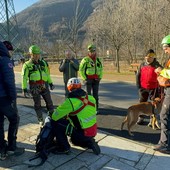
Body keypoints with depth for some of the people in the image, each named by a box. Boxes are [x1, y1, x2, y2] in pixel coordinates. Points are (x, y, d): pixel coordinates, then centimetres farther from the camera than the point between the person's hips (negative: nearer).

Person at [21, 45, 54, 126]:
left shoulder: (43, 63, 14)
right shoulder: (27, 65, 0)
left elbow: (47, 74, 22)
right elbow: (24, 77, -2)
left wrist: (50, 83, 20)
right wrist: (24, 89, -7)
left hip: (44, 85, 4)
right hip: (34, 87, -3)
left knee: (49, 102, 7)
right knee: (37, 104, 6)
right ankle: (41, 120, 19)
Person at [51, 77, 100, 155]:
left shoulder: (70, 101, -22)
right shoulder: (91, 98, -3)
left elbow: (55, 117, -15)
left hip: (83, 133, -7)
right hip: (94, 131, 7)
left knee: (55, 123, -1)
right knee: (75, 140, 37)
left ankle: (64, 147, 5)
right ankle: (89, 143, 13)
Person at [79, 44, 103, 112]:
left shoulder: (98, 60, 12)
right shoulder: (85, 60, -4)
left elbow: (101, 69, 21)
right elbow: (81, 70, -5)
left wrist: (100, 77, 10)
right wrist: (84, 78, -9)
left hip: (96, 80, 4)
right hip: (88, 80, -4)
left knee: (96, 94, 6)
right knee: (88, 94, 2)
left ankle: (96, 108, 15)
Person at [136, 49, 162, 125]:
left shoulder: (157, 65, -7)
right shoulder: (142, 65, 3)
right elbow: (138, 75, 8)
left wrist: (159, 88, -8)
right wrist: (138, 86, 3)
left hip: (153, 88, -3)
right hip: (143, 88, 3)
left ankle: (152, 120, 14)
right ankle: (141, 118, 26)